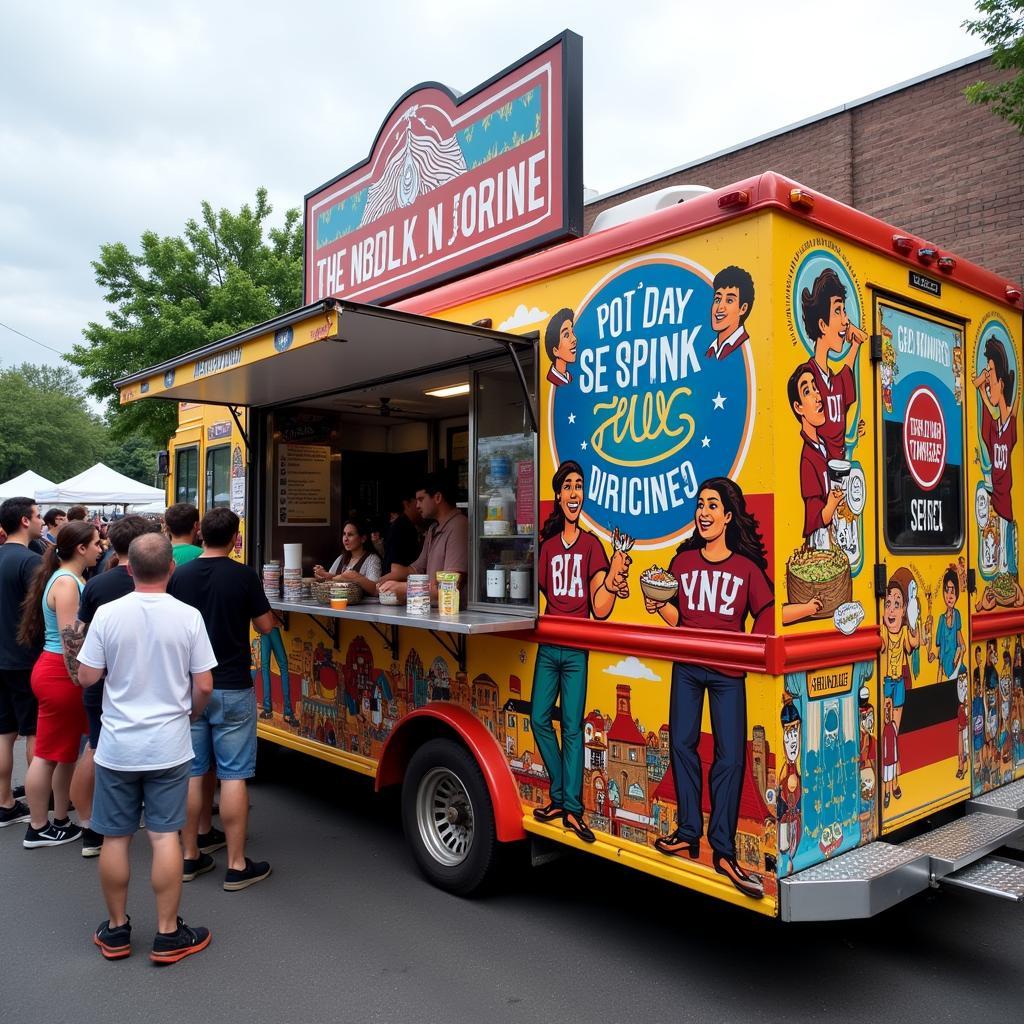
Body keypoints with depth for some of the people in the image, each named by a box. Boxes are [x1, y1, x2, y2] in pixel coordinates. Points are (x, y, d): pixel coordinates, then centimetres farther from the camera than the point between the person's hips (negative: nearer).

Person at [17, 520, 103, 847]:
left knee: (68, 752, 16)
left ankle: (60, 821, 27)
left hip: (62, 673, 9)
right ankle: (38, 829, 17)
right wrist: (80, 681, -18)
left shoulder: (73, 579, 11)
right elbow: (69, 640, -20)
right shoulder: (66, 583, -17)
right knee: (49, 753, 4)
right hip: (59, 674, -9)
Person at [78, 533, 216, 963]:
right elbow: (203, 686, -7)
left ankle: (116, 930, 28)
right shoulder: (188, 617, -11)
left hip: (117, 746, 1)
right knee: (165, 836, 7)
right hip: (169, 746, 0)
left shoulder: (108, 614, -10)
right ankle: (168, 935, 16)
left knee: (115, 837, 13)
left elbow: (87, 677, -4)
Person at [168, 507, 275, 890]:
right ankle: (237, 866, 6)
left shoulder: (179, 576, 0)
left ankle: (190, 857, 22)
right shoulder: (244, 576, -12)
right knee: (233, 775, 1)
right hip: (231, 688, -4)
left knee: (192, 772, 13)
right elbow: (265, 625, -4)